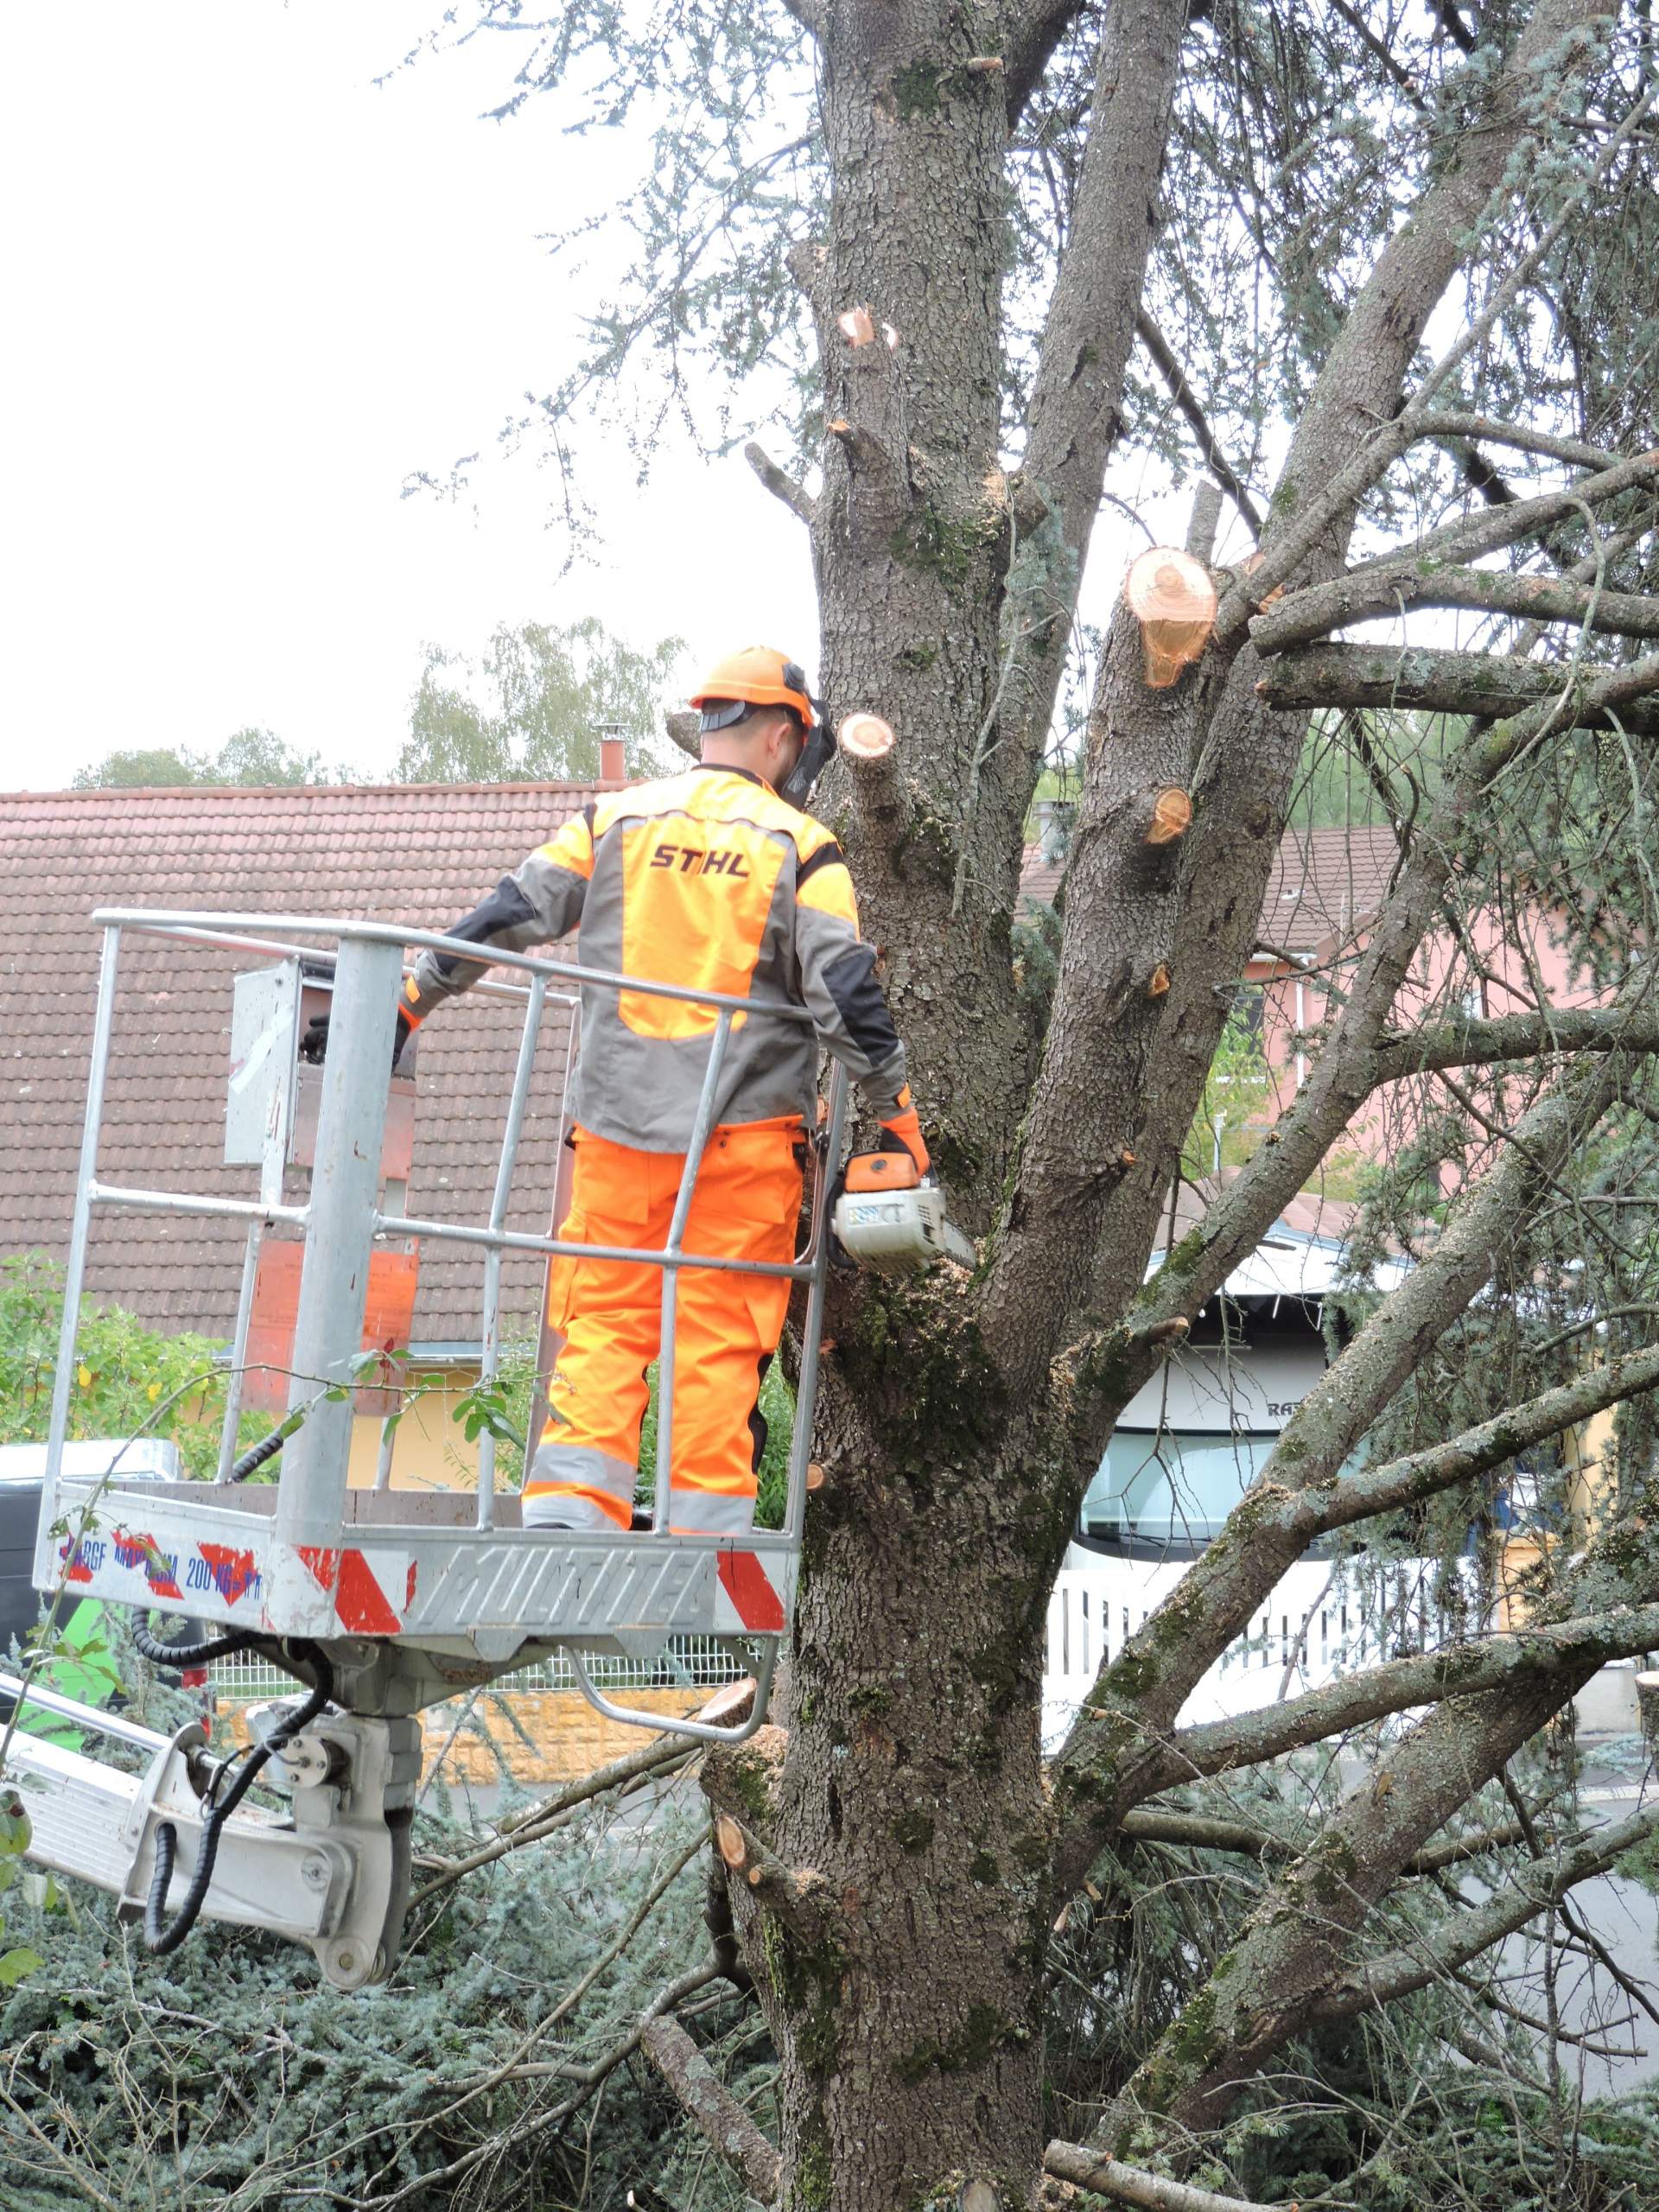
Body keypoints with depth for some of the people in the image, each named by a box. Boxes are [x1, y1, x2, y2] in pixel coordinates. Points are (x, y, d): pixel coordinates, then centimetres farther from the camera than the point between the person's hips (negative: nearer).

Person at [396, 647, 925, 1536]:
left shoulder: (614, 820, 7)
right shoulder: (799, 846, 0)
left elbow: (506, 917, 7)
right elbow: (846, 993, -6)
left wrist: (411, 1000, 17)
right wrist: (899, 1115, 1)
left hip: (619, 1125, 2)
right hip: (744, 1132, -2)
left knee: (604, 1326, 6)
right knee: (720, 1338, 2)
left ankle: (566, 1510, -4)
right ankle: (707, 1526, 1)